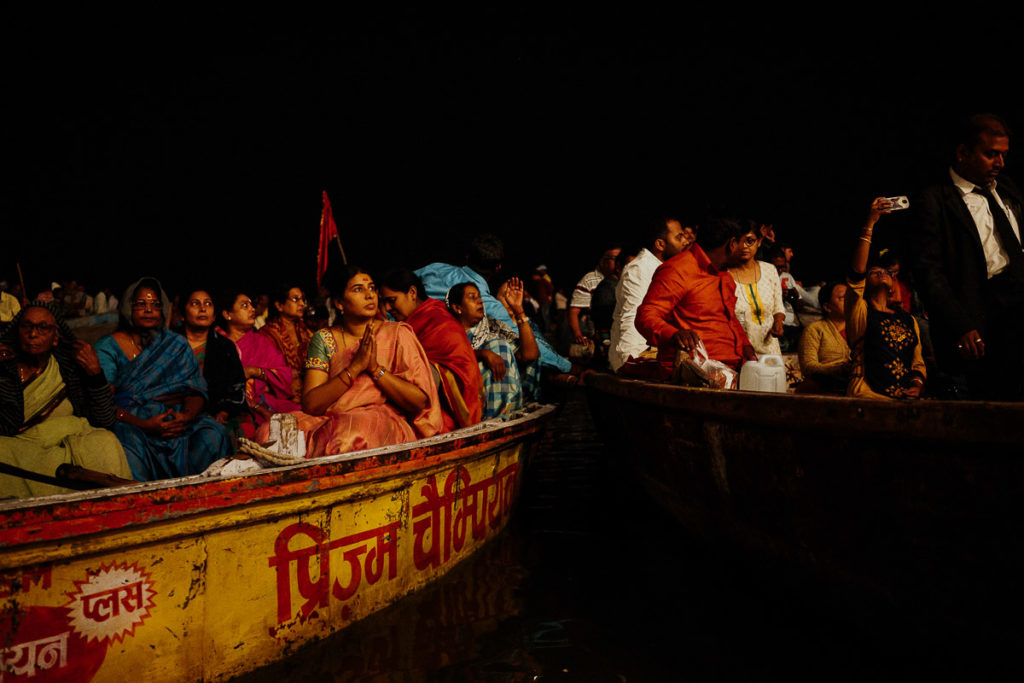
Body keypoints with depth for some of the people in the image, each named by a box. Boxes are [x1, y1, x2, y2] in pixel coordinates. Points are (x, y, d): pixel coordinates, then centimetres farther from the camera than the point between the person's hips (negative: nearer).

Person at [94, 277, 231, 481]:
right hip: (131, 424, -2)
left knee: (213, 434, -26)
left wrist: (186, 415, -16)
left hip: (175, 420, 2)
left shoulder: (177, 344, 15)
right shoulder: (107, 348, 6)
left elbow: (196, 390, 6)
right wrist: (143, 425, -19)